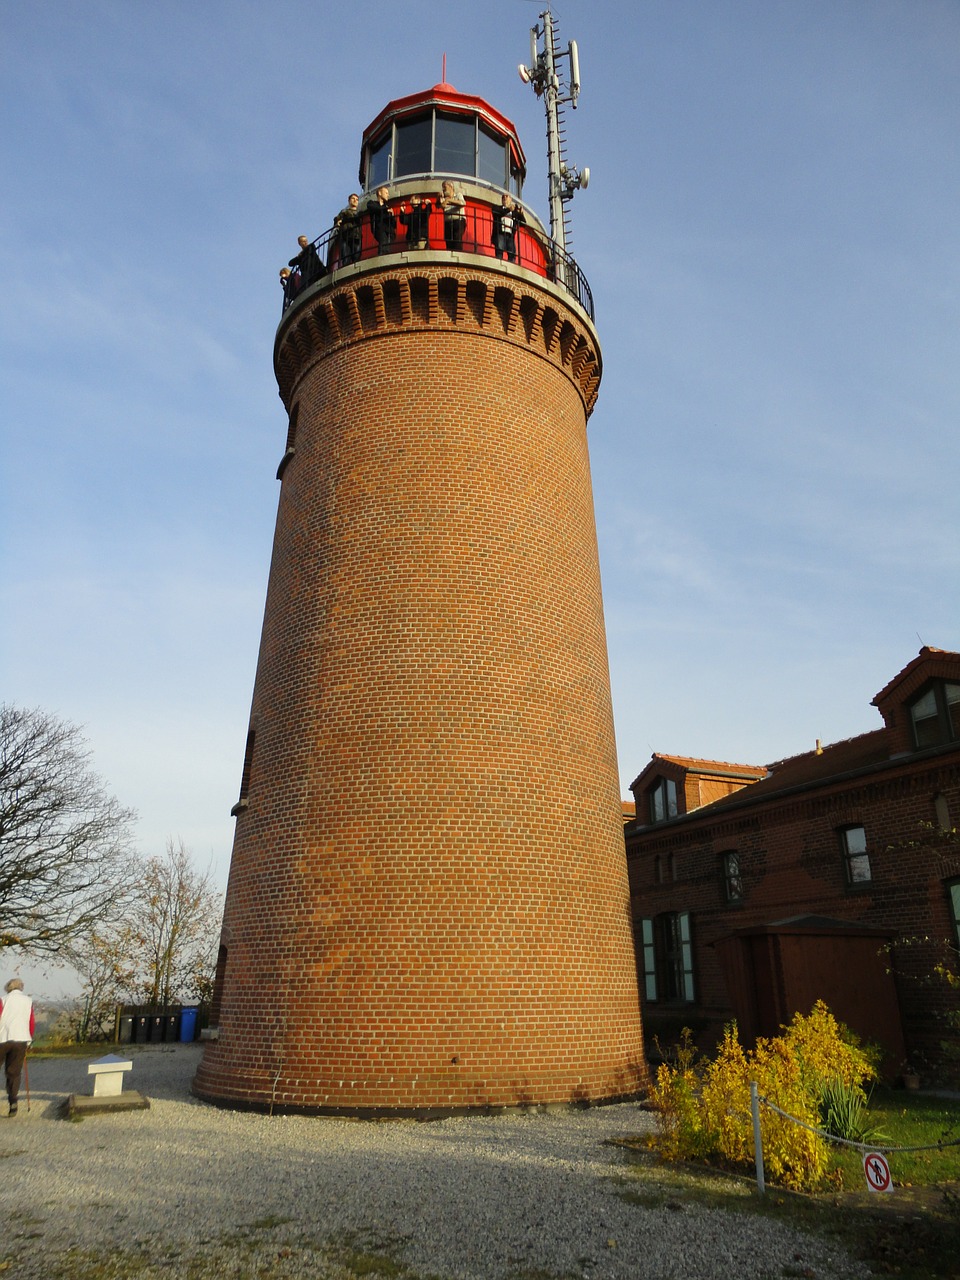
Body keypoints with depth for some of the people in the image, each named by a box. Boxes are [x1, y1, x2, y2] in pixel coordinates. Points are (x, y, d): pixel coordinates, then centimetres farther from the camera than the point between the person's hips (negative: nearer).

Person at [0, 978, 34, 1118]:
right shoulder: (28, 1001, 9)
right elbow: (31, 1024, 10)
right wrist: (28, 1040, 20)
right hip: (20, 1040, 2)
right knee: (14, 1072, 8)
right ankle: (13, 1100, -4)